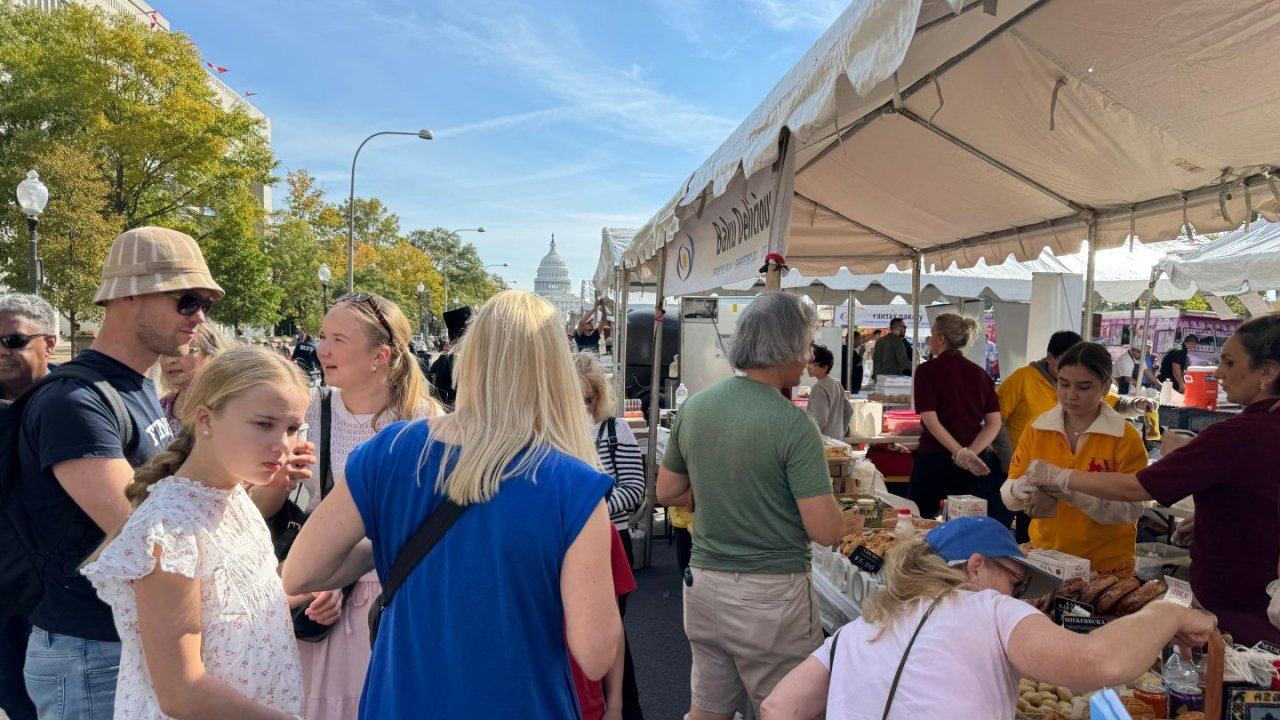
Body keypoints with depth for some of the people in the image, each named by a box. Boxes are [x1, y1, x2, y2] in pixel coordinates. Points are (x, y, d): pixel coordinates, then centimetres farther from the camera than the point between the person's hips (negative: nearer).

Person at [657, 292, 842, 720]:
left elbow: (668, 493, 10)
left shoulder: (694, 407, 0)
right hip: (770, 596, -5)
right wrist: (826, 500, 2)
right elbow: (825, 531, -18)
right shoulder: (792, 424, -18)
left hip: (703, 584, 6)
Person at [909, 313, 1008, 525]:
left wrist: (960, 453, -15)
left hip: (935, 459, -4)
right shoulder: (980, 373, 6)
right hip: (975, 462, 4)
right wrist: (970, 453, -11)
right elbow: (994, 422, -1)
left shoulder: (927, 370, -6)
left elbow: (931, 420, -15)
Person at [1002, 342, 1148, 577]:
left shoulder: (1126, 438, -10)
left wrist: (1078, 494, -32)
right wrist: (1019, 490, -26)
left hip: (1106, 566, -2)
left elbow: (1132, 508, -17)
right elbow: (1008, 495, -4)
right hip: (1044, 557, 3)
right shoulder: (1037, 429, -3)